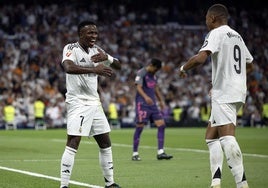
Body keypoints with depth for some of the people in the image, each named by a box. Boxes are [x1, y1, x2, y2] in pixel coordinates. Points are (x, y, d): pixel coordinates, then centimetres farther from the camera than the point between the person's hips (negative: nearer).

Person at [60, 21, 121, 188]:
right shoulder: (71, 48, -11)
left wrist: (106, 58, -10)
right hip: (78, 103, -8)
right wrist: (94, 69, -42)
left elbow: (118, 66, 12)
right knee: (73, 144, -15)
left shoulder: (96, 50, 10)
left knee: (106, 144, 12)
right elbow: (68, 67, -32)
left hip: (94, 102, 8)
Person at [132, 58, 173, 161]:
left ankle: (160, 152, -1)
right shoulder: (141, 73, -8)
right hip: (142, 104, -8)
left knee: (161, 125, -3)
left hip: (152, 104, 8)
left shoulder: (153, 75, 17)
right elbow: (138, 87, -21)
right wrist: (145, 97, -36)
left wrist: (161, 100, 29)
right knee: (139, 127, -6)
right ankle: (135, 153, 4)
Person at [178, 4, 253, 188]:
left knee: (227, 138, -17)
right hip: (238, 89, 9)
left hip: (224, 94, -9)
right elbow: (249, 64, 29)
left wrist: (184, 68, -2)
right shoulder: (237, 36, 18)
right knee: (211, 137, 13)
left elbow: (200, 58, -22)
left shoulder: (216, 33, -7)